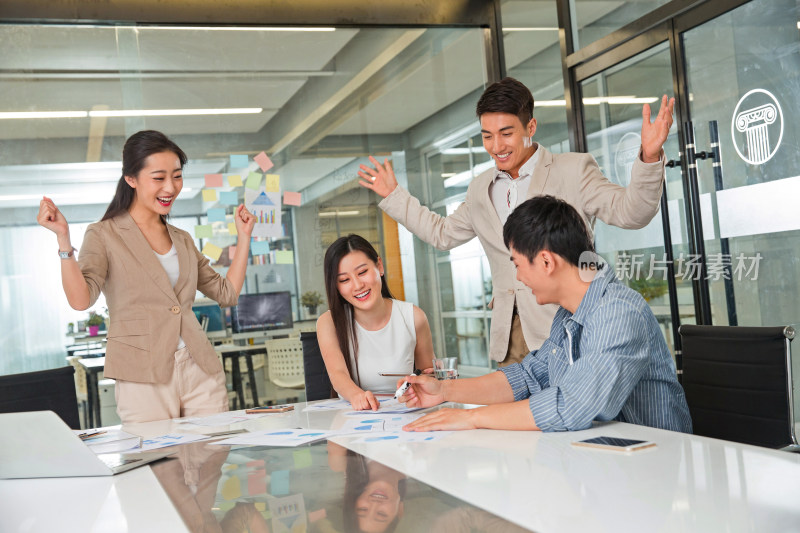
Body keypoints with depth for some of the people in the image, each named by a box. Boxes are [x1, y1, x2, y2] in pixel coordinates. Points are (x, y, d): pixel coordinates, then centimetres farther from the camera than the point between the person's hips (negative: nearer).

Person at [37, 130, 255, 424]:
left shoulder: (182, 240, 18)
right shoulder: (104, 235, 2)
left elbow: (227, 293, 18)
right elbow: (80, 299, -12)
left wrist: (244, 235, 18)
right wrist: (63, 239, -20)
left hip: (200, 370, 5)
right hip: (144, 378, -5)